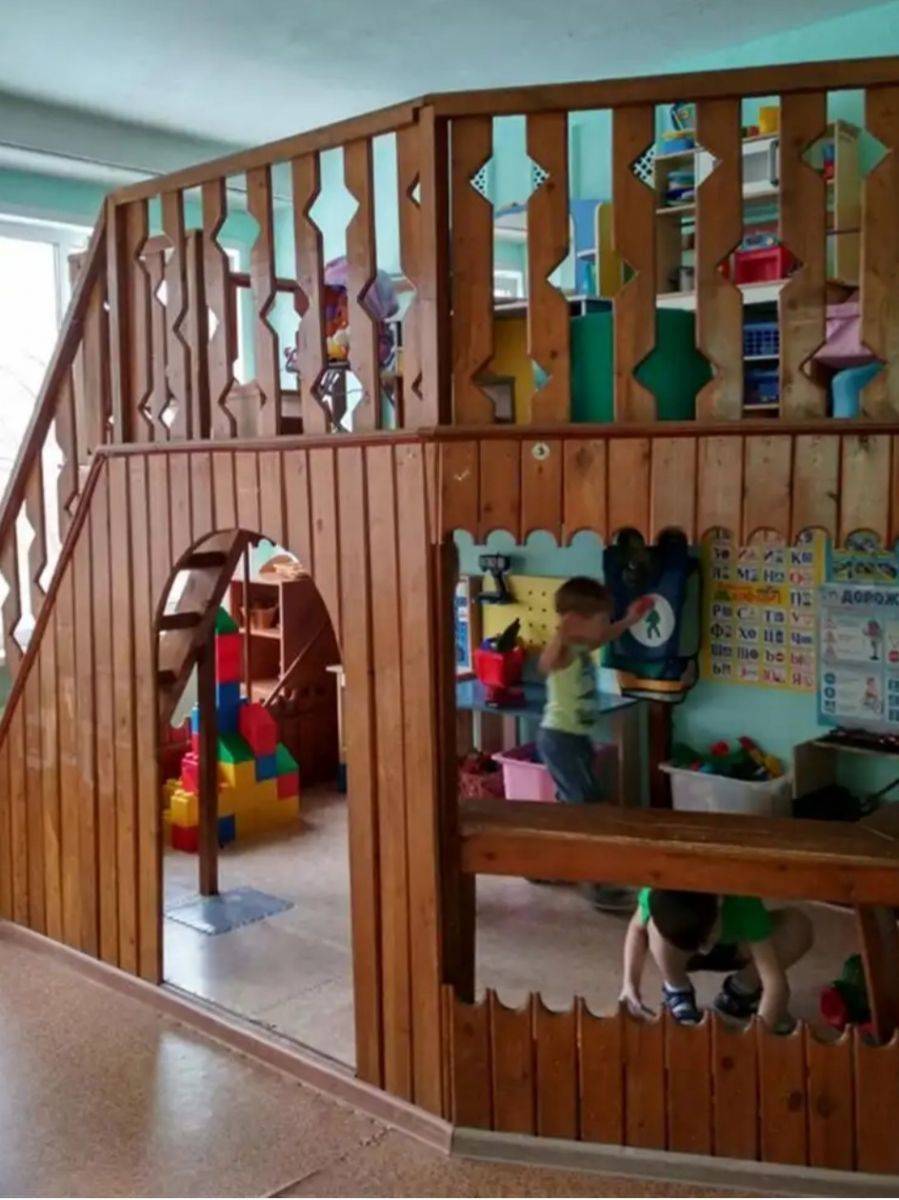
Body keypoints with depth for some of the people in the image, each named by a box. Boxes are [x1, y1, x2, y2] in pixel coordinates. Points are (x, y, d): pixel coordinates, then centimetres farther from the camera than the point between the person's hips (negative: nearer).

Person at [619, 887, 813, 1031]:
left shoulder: (743, 905, -41)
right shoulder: (657, 897, -36)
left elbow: (776, 982, -41)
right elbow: (637, 927, -12)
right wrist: (630, 982, -24)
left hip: (736, 947, 0)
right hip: (677, 950, 0)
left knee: (798, 928, -29)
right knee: (658, 928, -36)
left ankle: (740, 991, -2)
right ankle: (677, 992, -4)